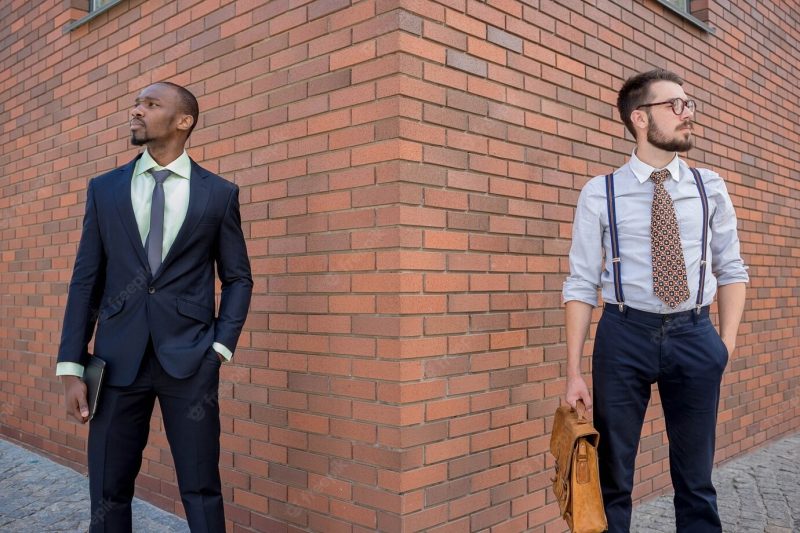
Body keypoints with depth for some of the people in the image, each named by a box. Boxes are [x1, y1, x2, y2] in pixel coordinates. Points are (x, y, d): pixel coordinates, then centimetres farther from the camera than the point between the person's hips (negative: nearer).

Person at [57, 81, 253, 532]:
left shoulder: (220, 193, 4)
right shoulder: (104, 189, 9)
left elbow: (238, 279, 8)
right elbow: (86, 280, 7)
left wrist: (221, 347, -4)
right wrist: (71, 367, 2)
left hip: (190, 361, -2)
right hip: (118, 359, 2)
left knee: (201, 489, 5)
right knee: (109, 492, 8)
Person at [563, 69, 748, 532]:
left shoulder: (710, 188, 5)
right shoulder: (600, 194, -3)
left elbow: (732, 270, 12)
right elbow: (582, 284, -4)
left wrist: (727, 341, 0)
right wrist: (575, 372, -7)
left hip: (695, 336, 2)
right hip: (625, 335, -2)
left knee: (696, 476, 14)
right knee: (613, 475, 10)